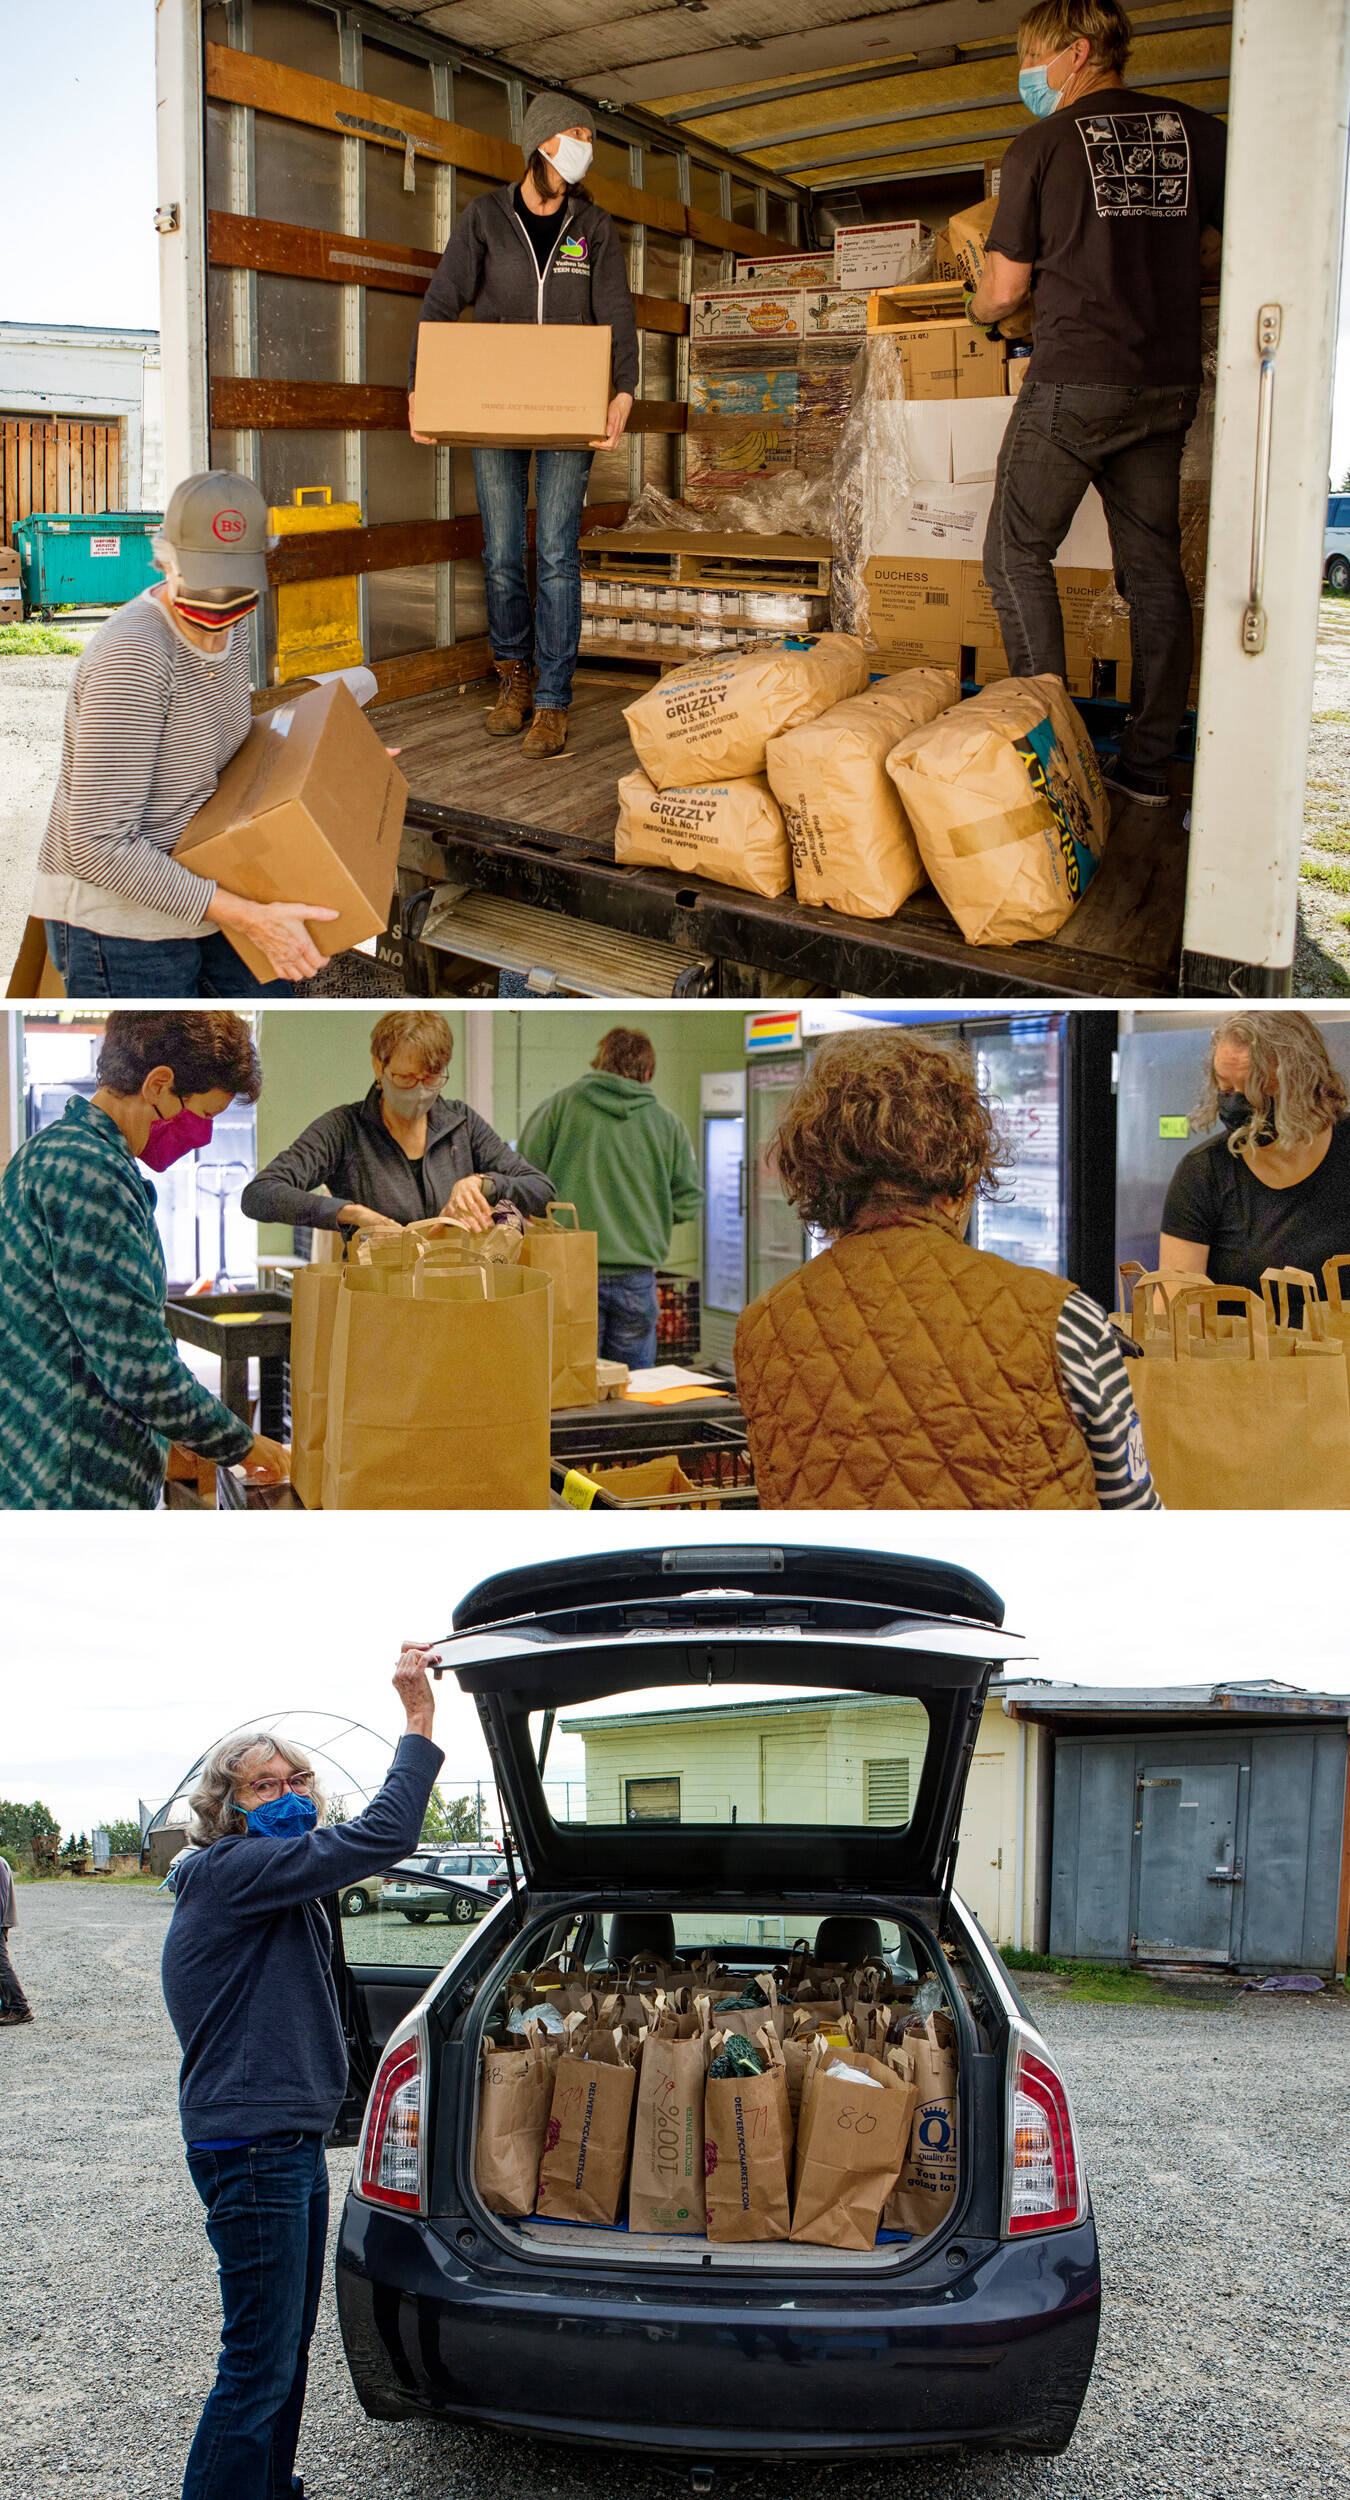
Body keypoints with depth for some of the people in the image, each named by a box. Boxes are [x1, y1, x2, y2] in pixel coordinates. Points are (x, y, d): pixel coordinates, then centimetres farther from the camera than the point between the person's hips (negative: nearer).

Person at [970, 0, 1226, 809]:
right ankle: (1148, 762, 9)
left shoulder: (1043, 146, -4)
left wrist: (981, 308, 22)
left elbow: (1004, 289, -2)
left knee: (1019, 552, 6)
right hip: (1169, 385, 5)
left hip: (1074, 383, -5)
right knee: (1154, 566, 9)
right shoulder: (1196, 132, 7)